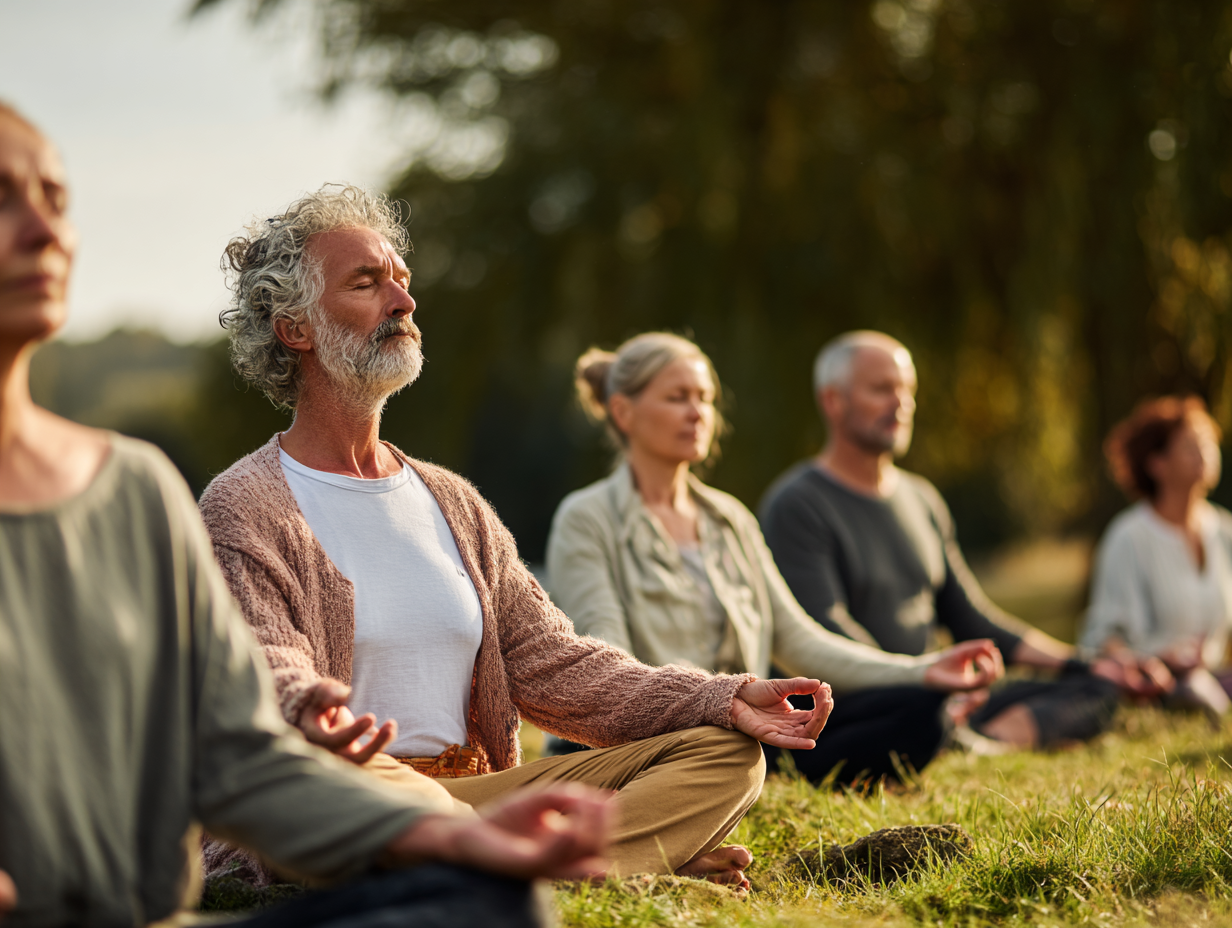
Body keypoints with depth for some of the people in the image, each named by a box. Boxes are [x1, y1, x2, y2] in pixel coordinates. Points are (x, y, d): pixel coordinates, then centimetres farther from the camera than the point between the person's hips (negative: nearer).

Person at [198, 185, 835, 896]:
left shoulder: (453, 503, 21)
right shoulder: (245, 510, 0)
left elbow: (550, 666, 16)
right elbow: (266, 668, -16)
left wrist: (725, 698, 2)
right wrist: (311, 712, -42)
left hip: (477, 794, 6)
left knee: (725, 750, -7)